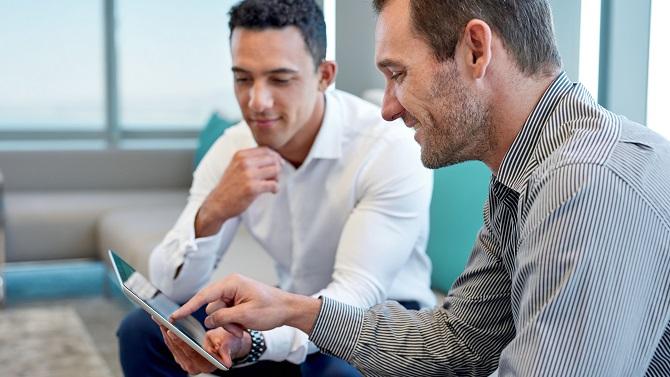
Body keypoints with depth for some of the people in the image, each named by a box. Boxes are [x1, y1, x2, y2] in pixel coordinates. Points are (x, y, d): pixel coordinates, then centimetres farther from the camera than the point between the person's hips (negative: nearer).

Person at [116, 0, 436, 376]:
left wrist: (250, 342, -45)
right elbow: (172, 290, -12)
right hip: (293, 313, 5)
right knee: (143, 331, -8)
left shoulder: (393, 148, -24)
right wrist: (211, 213, -34)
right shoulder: (232, 149, -9)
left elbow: (357, 293, -28)